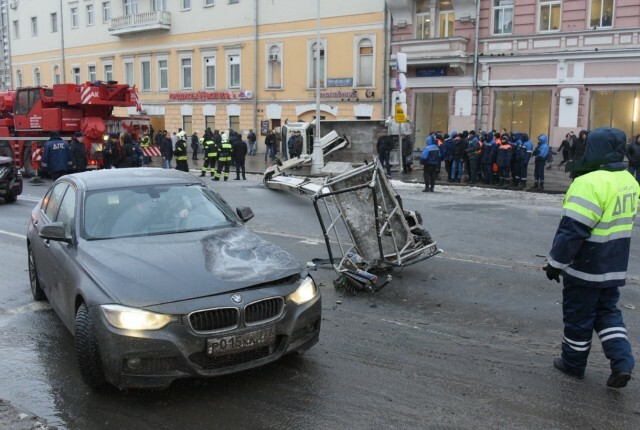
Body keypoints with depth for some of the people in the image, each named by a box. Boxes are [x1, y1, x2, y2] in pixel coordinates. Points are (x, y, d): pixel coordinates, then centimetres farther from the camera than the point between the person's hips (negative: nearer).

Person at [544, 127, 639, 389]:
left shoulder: (590, 183, -24)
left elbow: (572, 229, -24)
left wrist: (555, 262, -16)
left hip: (585, 267, -8)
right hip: (614, 267, 8)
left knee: (578, 316, 8)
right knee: (607, 311, 20)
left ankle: (573, 363, 23)